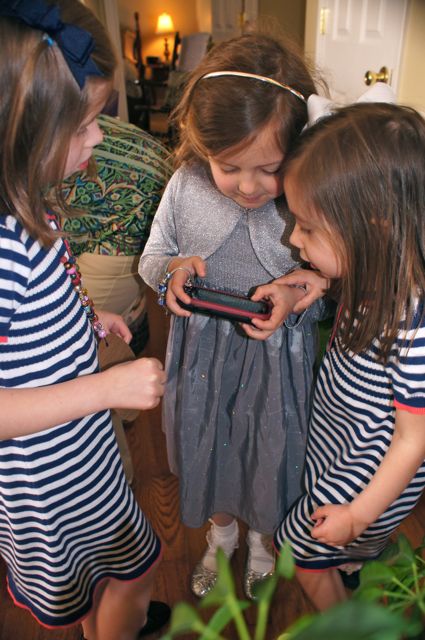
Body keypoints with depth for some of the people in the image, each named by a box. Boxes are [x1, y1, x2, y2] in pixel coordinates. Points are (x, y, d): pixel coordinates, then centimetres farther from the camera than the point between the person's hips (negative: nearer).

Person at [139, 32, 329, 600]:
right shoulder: (185, 186, -12)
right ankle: (221, 534, 58)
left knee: (269, 454, 21)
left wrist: (298, 296, -28)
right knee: (208, 448, 23)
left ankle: (262, 539, 57)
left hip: (275, 361, -1)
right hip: (202, 355, 2)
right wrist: (172, 269, -20)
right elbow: (150, 258, 2)